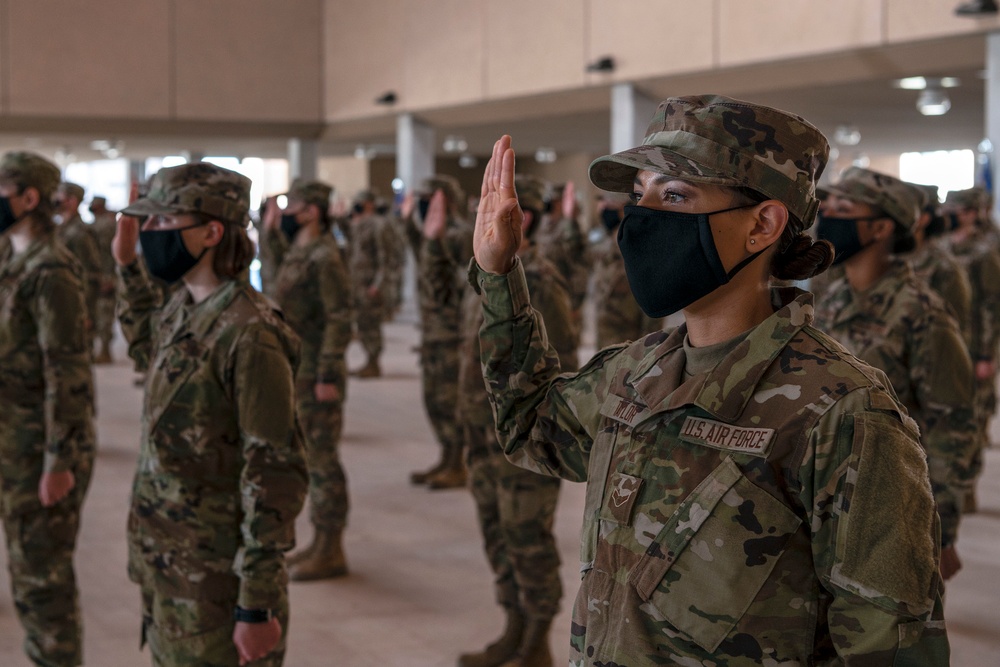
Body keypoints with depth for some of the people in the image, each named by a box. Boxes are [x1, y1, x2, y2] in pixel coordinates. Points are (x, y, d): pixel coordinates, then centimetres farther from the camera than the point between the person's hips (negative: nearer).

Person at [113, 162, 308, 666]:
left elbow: (274, 476, -22)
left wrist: (259, 606, -21)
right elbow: (145, 346, 31)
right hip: (165, 567, 8)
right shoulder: (181, 308, 4)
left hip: (216, 582, -8)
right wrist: (127, 266, 20)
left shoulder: (248, 335, -22)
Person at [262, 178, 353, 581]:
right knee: (311, 458, 14)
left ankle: (330, 553, 3)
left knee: (321, 459, -4)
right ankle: (320, 544, 23)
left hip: (317, 377, -10)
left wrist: (328, 377, -22)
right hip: (296, 373, 10)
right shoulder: (296, 253, 11)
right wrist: (270, 229, 21)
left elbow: (339, 319, -20)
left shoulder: (324, 258, -17)